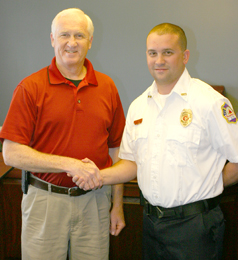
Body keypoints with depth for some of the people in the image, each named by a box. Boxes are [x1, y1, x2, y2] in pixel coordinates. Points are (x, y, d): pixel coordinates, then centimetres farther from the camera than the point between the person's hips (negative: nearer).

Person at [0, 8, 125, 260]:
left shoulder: (107, 87, 5)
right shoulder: (31, 87, -5)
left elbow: (115, 149, 10)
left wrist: (118, 205, 10)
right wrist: (69, 164, -18)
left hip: (94, 200, 3)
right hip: (45, 200, -2)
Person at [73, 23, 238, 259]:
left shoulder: (210, 102, -11)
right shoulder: (138, 106, 8)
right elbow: (133, 163, 12)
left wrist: (206, 186, -6)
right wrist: (100, 176, -3)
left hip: (194, 223, -5)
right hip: (151, 220, 5)